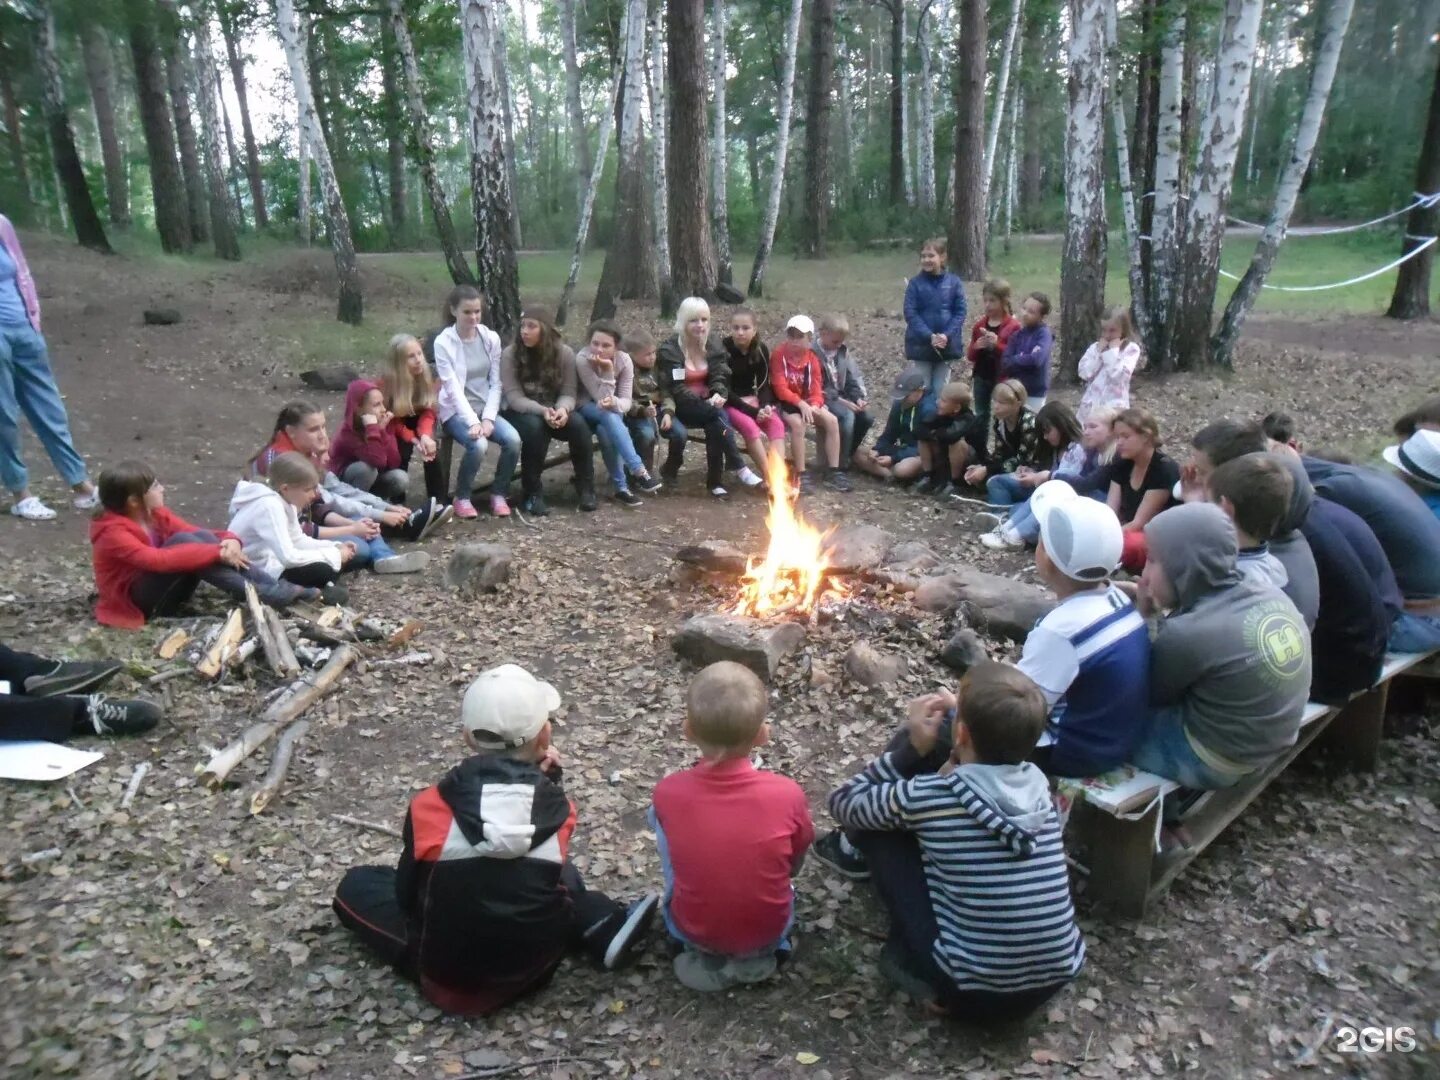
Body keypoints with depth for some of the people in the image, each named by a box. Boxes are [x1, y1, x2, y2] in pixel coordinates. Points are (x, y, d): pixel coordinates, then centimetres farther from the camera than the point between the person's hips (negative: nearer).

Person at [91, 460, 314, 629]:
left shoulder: (156, 514, 5)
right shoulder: (112, 532, -18)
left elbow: (200, 535, 1)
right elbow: (157, 560, -34)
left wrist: (230, 540, -22)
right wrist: (217, 553, -37)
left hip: (168, 593, 7)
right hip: (139, 600, -7)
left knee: (202, 537, -18)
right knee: (182, 541, -29)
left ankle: (275, 588, -28)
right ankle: (263, 597, -37)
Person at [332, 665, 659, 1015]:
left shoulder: (430, 807, -18)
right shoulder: (557, 808, -15)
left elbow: (406, 896, -4)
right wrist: (544, 780, -4)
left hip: (449, 974, -2)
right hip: (535, 965, 3)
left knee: (355, 885, 16)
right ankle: (603, 929, 6)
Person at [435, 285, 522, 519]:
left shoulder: (491, 338, 0)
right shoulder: (443, 343, -11)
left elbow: (496, 383, -1)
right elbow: (453, 388, -17)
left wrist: (488, 418, -14)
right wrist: (473, 422, -27)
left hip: (486, 407, 4)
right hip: (456, 411, -4)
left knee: (513, 439, -25)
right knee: (478, 445, -32)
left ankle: (499, 494, -3)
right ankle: (462, 497, -6)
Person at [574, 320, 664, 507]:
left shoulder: (624, 360, -16)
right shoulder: (582, 359, -26)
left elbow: (626, 402, -18)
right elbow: (601, 398, -28)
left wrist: (613, 403, -40)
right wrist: (607, 370, -38)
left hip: (611, 413, 3)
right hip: (586, 409, -2)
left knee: (606, 431, -32)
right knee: (609, 417, -35)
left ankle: (621, 486, -22)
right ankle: (638, 471, -37)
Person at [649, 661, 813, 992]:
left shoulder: (667, 793, -20)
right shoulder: (788, 794, -21)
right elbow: (795, 863, -2)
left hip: (692, 930, 0)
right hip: (768, 931, 1)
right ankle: (756, 956, 14)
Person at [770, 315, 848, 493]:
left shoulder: (812, 358, 3)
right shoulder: (778, 354, -12)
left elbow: (817, 388, -2)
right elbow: (780, 388, -18)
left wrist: (814, 406, -24)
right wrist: (801, 403, -28)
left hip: (806, 403, 5)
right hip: (785, 403, -5)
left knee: (832, 420, -17)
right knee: (798, 423, -35)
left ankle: (833, 471, -10)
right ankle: (802, 474, -26)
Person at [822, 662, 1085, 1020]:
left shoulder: (928, 795, -18)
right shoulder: (1036, 782, -4)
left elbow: (843, 803, 1)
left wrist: (913, 747, -5)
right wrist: (964, 711, 4)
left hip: (974, 995, -5)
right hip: (1055, 982, 6)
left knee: (877, 825, 4)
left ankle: (909, 955, 19)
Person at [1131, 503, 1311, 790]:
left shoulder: (1188, 632, -29)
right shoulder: (1270, 596, -7)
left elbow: (1146, 694, -10)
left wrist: (1143, 615, -7)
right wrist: (1165, 610, 0)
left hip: (1213, 762, -8)